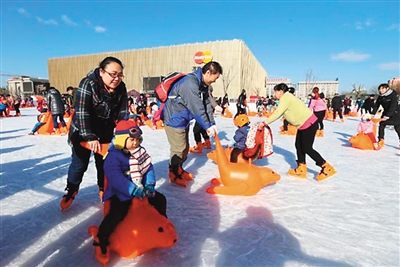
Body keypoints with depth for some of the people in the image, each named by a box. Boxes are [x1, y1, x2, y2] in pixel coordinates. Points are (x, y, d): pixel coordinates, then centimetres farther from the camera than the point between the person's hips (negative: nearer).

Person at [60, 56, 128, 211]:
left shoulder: (121, 88, -10)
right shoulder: (88, 84, -24)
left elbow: (122, 114, -8)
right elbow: (81, 113, -27)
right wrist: (90, 137, -29)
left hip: (106, 132, 4)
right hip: (83, 131, -3)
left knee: (104, 162, 10)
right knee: (80, 163, 3)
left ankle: (104, 190, 30)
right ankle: (71, 191, 29)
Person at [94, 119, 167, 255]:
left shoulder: (140, 151, 3)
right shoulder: (113, 156, -17)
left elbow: (149, 169, 3)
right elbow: (116, 178, -28)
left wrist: (149, 185, -14)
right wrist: (134, 190, -35)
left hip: (141, 189, 7)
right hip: (121, 193, -6)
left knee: (160, 199, 6)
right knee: (118, 212, -28)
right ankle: (102, 236, -3)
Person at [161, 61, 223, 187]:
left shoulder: (203, 85, 5)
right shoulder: (190, 83, -26)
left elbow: (207, 105, 2)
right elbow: (197, 108, -28)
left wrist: (212, 124, -6)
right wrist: (207, 126, -22)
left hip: (183, 120, 9)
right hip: (174, 119, -9)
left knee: (185, 147, 16)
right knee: (178, 148, -2)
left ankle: (179, 169, 34)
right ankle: (174, 174, 17)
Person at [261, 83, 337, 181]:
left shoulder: (285, 98, -16)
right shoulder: (286, 98, 15)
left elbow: (277, 113, -24)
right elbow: (278, 113, 10)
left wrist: (265, 122, -21)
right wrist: (267, 122, 2)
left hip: (309, 123, -10)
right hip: (304, 124, 10)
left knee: (307, 148, -4)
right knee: (298, 146, 11)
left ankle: (327, 168, 7)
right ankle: (301, 169, 19)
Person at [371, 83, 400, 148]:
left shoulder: (393, 95, -21)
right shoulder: (380, 97, -3)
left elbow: (392, 107, -27)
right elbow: (376, 106, -3)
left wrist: (387, 116, -32)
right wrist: (373, 114, -15)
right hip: (386, 113, 6)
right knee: (381, 125, -1)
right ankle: (381, 140, 8)